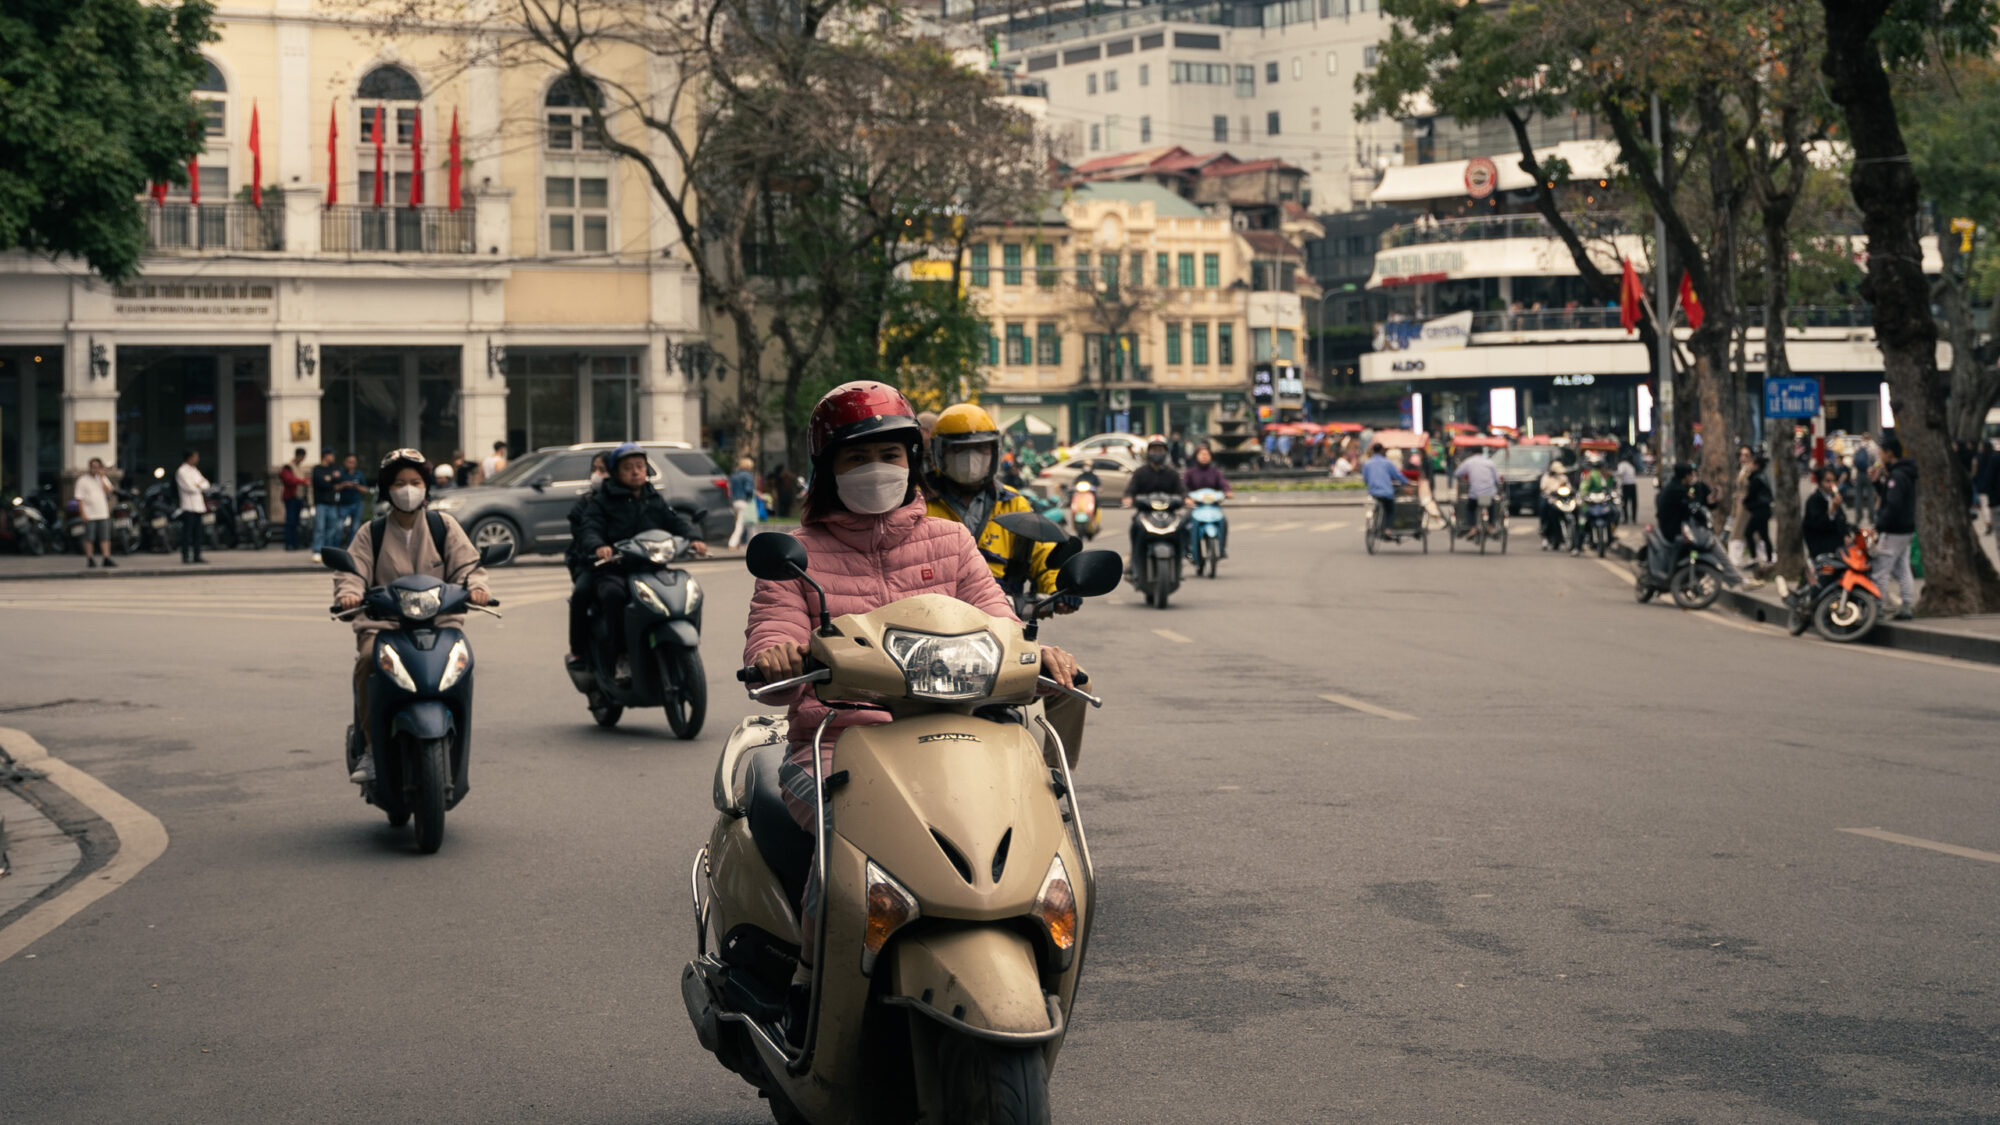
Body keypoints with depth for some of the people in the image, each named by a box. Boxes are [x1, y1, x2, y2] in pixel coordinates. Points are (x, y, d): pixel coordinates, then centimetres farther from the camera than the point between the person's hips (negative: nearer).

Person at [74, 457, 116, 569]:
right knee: (89, 538, 2)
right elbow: (79, 498, -4)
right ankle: (90, 560, 9)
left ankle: (107, 559, -4)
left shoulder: (103, 479, 12)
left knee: (105, 537, -2)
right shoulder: (83, 480, -1)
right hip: (89, 515, -3)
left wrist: (101, 478, -9)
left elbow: (108, 491, -4)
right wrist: (82, 513, -12)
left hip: (103, 514, 3)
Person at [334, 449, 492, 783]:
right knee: (367, 662, -31)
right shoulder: (371, 533, 12)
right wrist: (348, 593, -21)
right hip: (382, 623, 0)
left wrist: (476, 587, -18)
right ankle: (370, 748, -19)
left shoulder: (443, 525, 12)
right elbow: (352, 571, 2)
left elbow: (467, 564, 5)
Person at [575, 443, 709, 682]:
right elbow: (588, 528, -6)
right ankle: (618, 659, -33)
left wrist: (694, 538, -12)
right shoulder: (603, 500, 8)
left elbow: (677, 521, 10)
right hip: (613, 569, -3)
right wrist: (598, 546, -29)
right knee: (613, 593, -36)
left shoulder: (655, 500, 20)